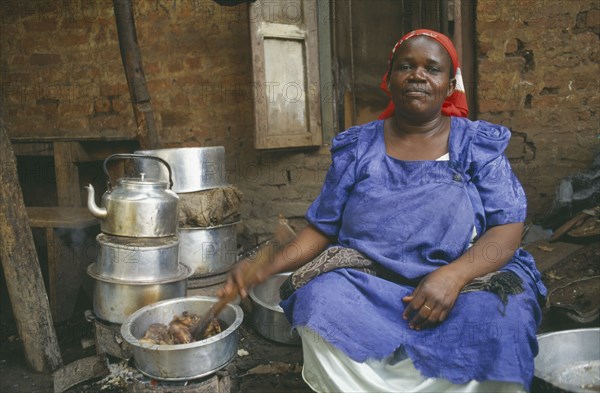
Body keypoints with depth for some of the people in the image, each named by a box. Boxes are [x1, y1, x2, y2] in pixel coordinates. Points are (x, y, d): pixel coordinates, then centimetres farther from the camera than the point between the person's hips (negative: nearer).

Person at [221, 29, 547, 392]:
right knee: (322, 302, -29)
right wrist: (268, 267, -9)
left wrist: (453, 275, -23)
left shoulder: (478, 144, 6)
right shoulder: (357, 147, 8)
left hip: (468, 278, 0)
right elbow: (322, 228, 9)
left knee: (497, 326, -32)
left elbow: (508, 227, -4)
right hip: (367, 279, 1)